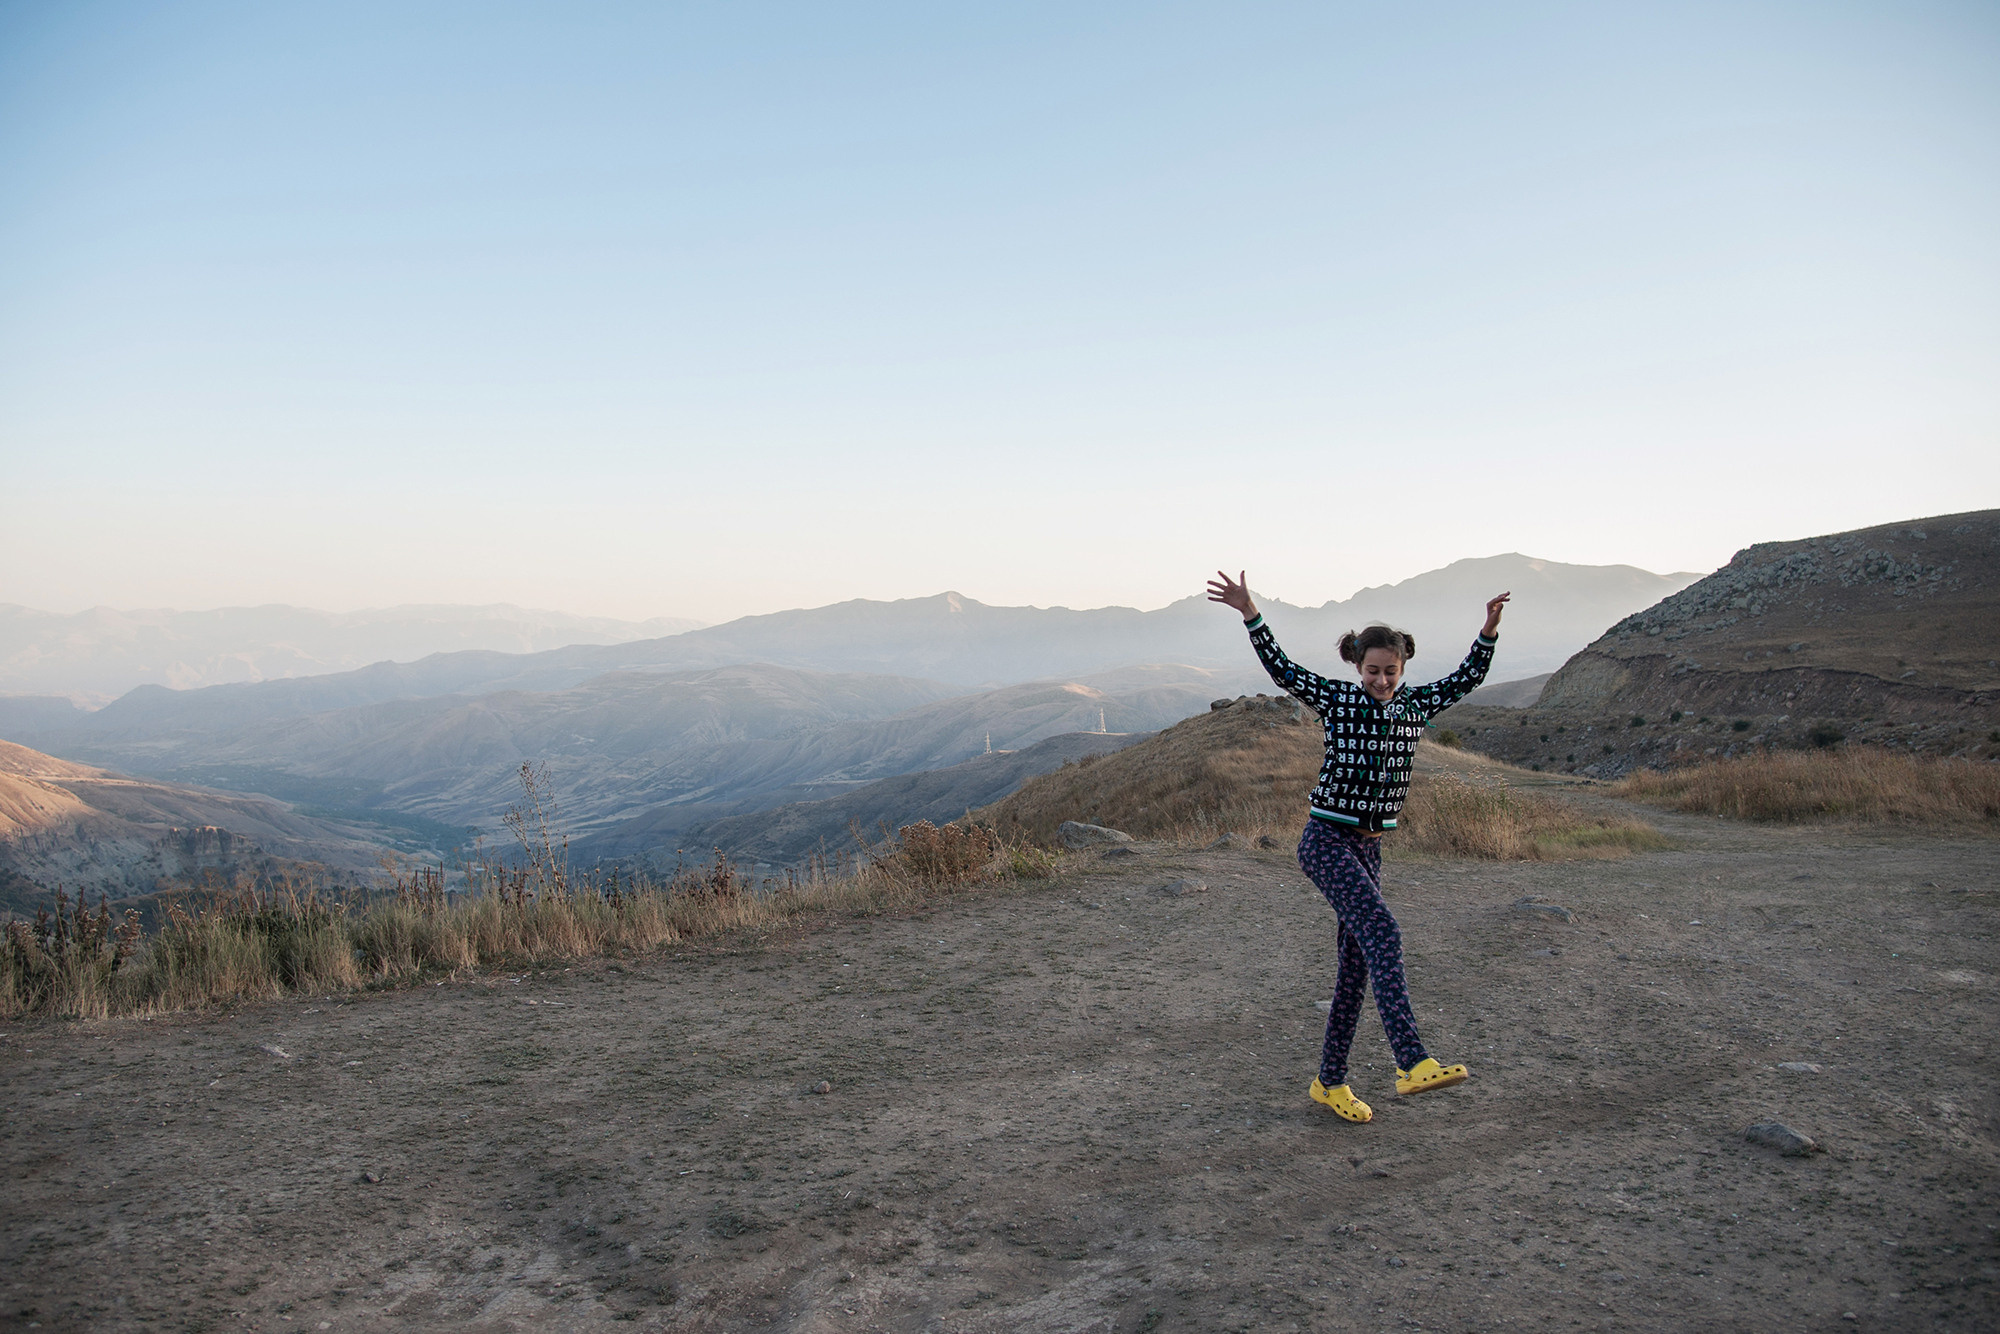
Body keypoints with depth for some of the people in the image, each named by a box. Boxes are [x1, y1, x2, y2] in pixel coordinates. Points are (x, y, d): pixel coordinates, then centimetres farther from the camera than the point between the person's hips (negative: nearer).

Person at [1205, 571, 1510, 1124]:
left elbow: (1467, 678, 15)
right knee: (1381, 933, -25)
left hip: (1369, 848, 6)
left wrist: (1490, 627, 3)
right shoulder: (1337, 699, -4)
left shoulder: (1414, 706, 9)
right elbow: (1280, 666, -9)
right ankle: (1413, 1063, -33)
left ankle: (1330, 1081, 18)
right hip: (1327, 839, -6)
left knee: (1356, 966, 8)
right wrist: (1249, 611, -19)